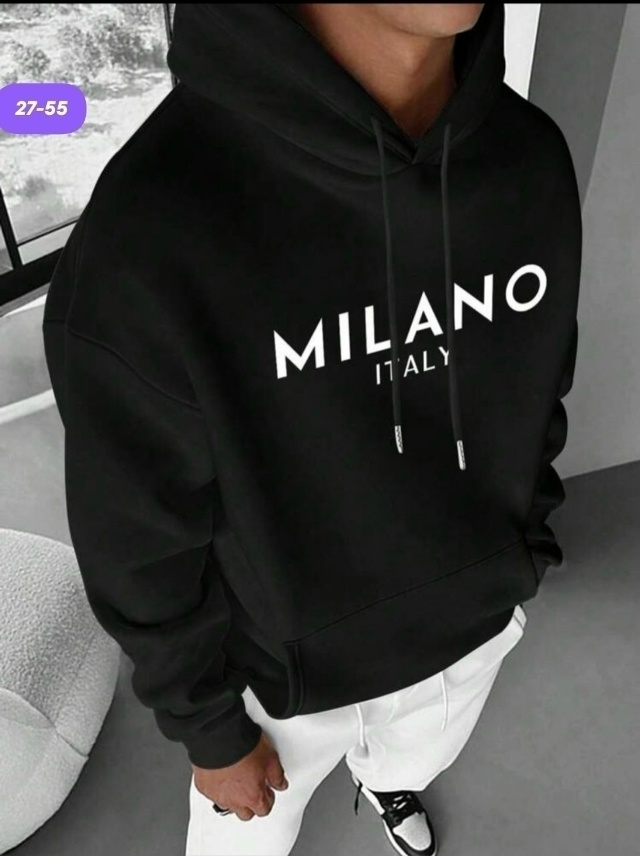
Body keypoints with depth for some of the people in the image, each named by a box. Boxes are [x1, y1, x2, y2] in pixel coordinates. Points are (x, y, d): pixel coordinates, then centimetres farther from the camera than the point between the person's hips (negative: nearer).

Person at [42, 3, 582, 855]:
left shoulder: (534, 159, -16)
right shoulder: (151, 236, -34)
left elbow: (537, 393, -1)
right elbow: (144, 540, -20)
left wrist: (522, 554, 11)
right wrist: (207, 730, -6)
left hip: (471, 620, 5)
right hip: (288, 664, -3)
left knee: (415, 755, 37)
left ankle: (386, 779, 74)